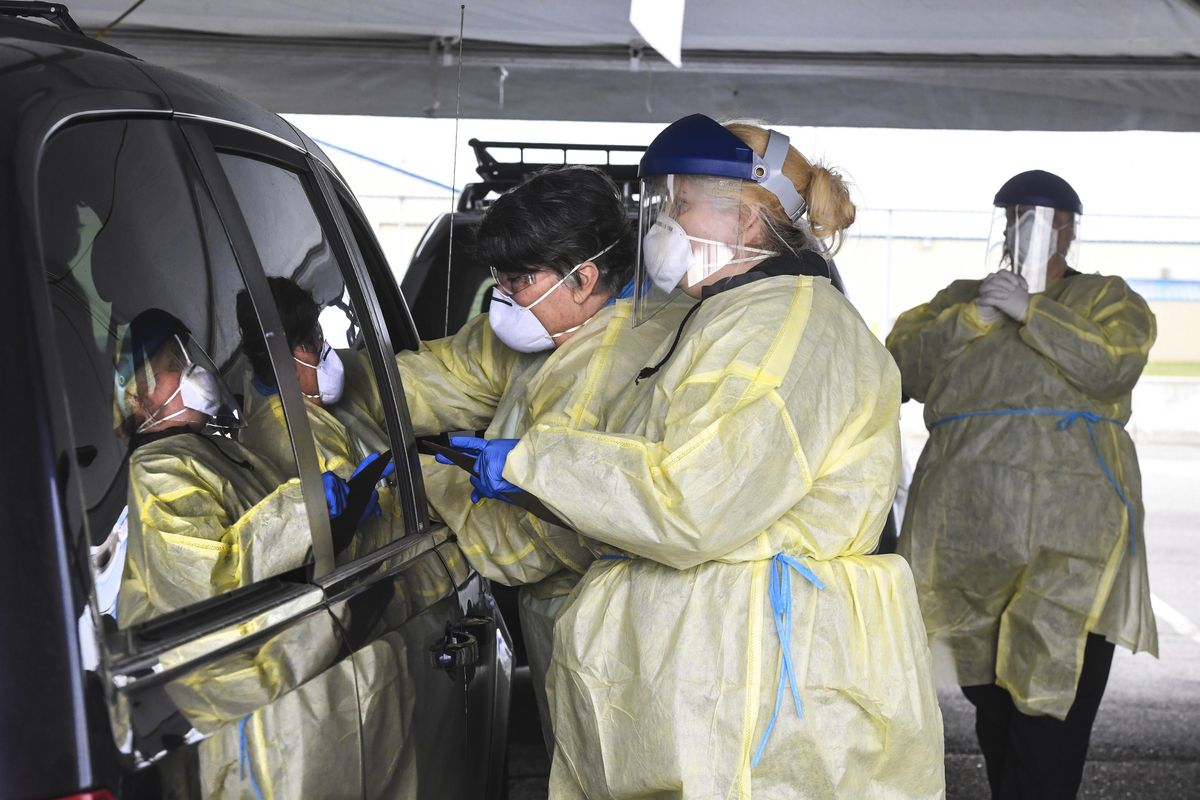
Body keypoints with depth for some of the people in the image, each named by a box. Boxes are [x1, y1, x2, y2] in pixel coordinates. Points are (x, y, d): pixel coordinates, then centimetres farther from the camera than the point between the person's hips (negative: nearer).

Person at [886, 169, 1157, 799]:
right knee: (991, 700, 12)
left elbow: (1113, 365, -9)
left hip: (1068, 537, -3)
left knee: (1050, 699, -10)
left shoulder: (1106, 298, 12)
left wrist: (1031, 311, -12)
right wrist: (974, 318, -7)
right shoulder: (960, 297, 19)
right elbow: (904, 365, 3)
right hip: (969, 530, 3)